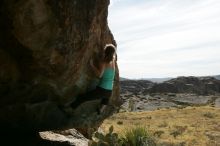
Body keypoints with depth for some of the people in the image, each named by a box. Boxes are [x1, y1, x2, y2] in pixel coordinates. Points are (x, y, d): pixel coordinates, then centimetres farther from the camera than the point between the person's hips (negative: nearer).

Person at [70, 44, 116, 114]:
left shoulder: (103, 62, -8)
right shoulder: (113, 62, 9)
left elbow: (99, 75, -18)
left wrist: (92, 65, -9)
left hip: (101, 90, -6)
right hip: (109, 92, 6)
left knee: (80, 98, 4)